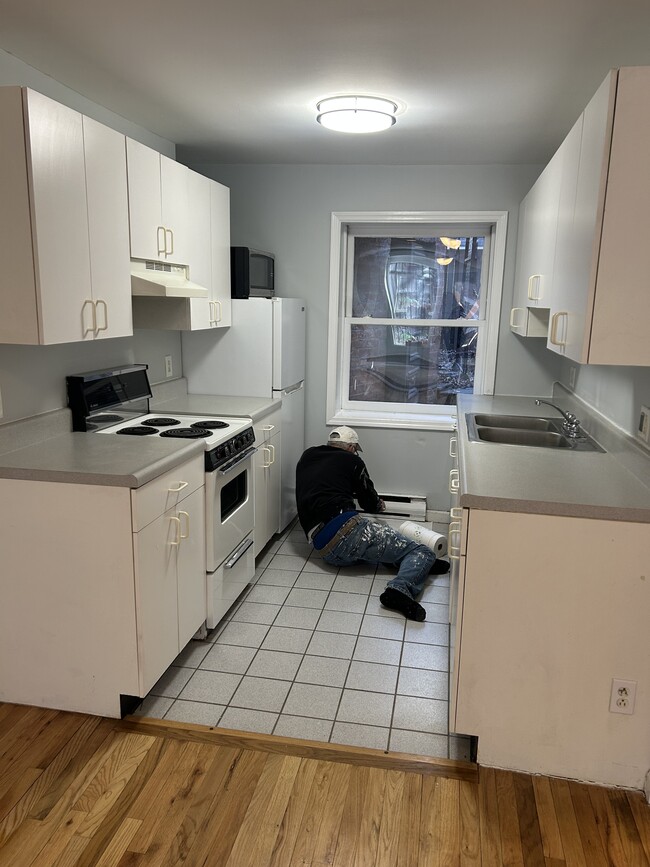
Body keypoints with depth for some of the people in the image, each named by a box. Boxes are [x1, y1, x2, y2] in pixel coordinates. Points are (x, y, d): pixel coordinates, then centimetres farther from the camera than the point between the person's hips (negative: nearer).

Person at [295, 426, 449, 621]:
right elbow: (370, 503, 20)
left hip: (326, 551, 6)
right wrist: (378, 504, 45)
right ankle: (400, 588, -33)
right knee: (422, 552, -6)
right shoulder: (351, 460, 10)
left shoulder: (306, 457, 23)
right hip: (345, 528, -6)